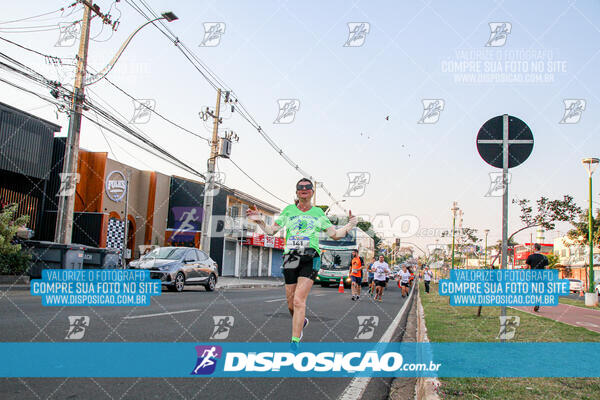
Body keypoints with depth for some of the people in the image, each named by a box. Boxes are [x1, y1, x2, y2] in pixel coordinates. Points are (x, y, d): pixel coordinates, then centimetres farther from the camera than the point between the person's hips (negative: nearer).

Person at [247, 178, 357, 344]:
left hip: (310, 258, -2)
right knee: (291, 304, 6)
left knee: (299, 300, -18)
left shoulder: (318, 213, 12)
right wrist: (259, 220, -3)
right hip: (290, 258, 2)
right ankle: (302, 322, 38)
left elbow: (335, 234, 16)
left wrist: (349, 226, -1)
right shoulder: (288, 210, 13)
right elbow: (271, 231, 14)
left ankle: (295, 341, -14)